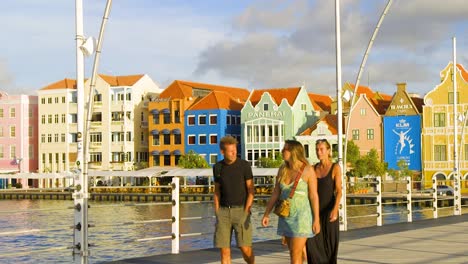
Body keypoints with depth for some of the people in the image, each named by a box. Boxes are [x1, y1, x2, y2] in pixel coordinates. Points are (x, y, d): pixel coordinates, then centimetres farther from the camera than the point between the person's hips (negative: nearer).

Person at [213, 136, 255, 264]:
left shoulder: (245, 165, -7)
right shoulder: (217, 167, 4)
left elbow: (251, 191, -7)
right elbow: (217, 192, 11)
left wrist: (246, 213, -15)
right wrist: (217, 214, 3)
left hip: (241, 210, -3)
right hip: (224, 211, 3)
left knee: (245, 249, -9)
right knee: (224, 250, -3)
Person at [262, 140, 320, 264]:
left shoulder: (308, 170, -12)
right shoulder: (282, 169, 4)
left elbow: (314, 196, -11)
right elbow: (275, 194, 8)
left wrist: (316, 219, -11)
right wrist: (266, 214, 3)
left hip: (301, 216, -6)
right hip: (286, 216, 6)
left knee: (295, 254, -9)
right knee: (294, 253, 11)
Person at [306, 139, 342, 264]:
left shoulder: (335, 168, -6)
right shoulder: (314, 168, 8)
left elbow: (339, 191, -14)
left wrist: (335, 210, -27)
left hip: (329, 211, -4)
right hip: (315, 211, 4)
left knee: (330, 244, 1)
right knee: (312, 242, -9)